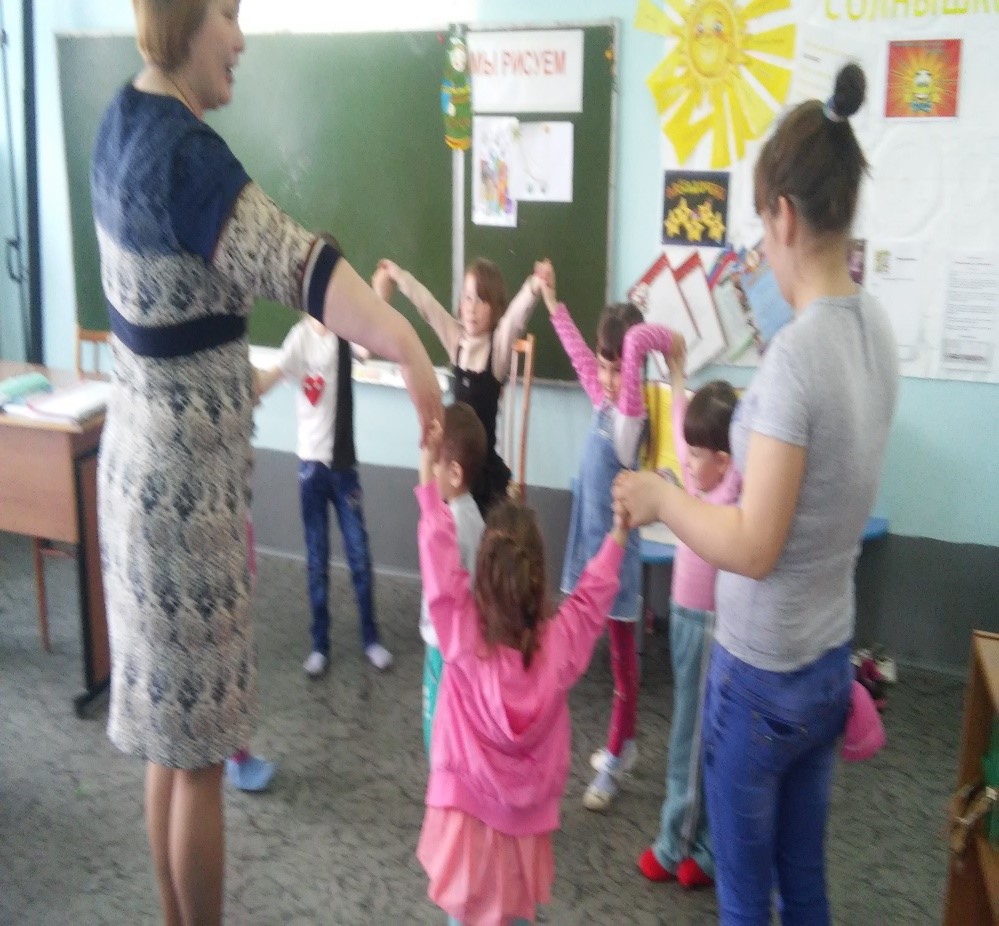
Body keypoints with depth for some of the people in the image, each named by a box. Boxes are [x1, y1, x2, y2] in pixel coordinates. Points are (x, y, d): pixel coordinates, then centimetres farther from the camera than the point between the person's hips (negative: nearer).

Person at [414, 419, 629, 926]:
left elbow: (439, 554, -16)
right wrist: (619, 529, 13)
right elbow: (594, 591, 3)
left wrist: (429, 468, -12)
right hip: (527, 814, 2)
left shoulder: (461, 633, -20)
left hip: (468, 804, -2)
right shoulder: (560, 641, -14)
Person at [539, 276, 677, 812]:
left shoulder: (630, 408, -16)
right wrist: (551, 302, 23)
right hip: (592, 541, 7)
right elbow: (578, 353, 20)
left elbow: (636, 340, -33)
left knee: (622, 653, 5)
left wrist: (670, 344, -15)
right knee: (614, 650, 17)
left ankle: (614, 759, 16)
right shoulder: (603, 401, 5)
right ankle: (623, 744, 31)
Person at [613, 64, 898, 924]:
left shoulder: (798, 352, -25)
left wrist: (661, 498, -10)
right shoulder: (877, 330, -1)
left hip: (761, 674, -7)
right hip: (830, 662, 7)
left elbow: (753, 548, -23)